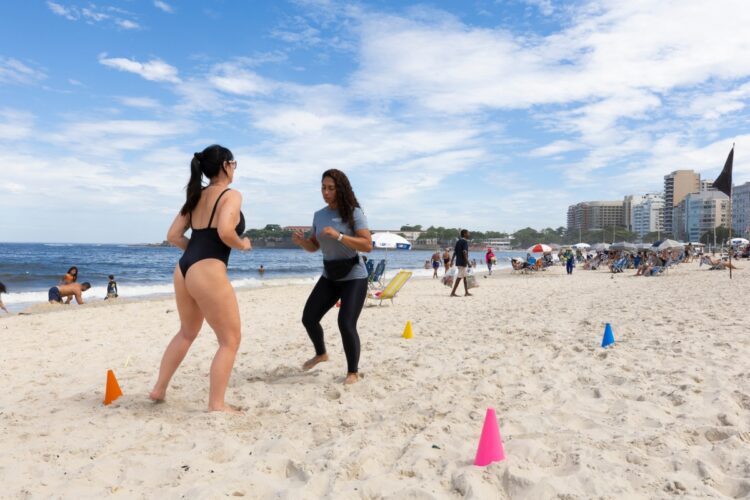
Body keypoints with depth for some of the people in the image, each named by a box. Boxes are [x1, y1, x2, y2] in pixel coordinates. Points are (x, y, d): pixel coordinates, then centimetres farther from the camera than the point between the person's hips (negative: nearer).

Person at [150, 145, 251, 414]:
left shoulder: (196, 196, 17)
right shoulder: (231, 195, -6)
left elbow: (173, 236, 14)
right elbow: (225, 231, -23)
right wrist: (242, 244, -4)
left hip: (183, 269, 9)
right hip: (208, 272, -8)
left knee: (187, 332, 27)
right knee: (230, 340, 4)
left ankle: (159, 389, 35)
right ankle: (216, 405, 6)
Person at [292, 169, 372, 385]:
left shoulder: (354, 213, -14)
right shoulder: (319, 215, 4)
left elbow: (367, 245, -23)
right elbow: (314, 247, 13)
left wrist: (338, 236, -31)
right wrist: (300, 241, -10)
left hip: (354, 277, -6)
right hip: (329, 277, 6)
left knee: (346, 324, -15)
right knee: (309, 318, 7)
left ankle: (353, 371, 7)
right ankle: (320, 353, 36)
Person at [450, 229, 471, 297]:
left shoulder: (458, 241, 14)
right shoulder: (465, 241, -12)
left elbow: (455, 252, 14)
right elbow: (464, 252, -21)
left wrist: (452, 261, 15)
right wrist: (467, 262, -22)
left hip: (458, 262, 9)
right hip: (462, 262, -9)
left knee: (465, 277, 15)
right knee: (459, 278, -7)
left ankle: (466, 292, 19)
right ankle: (453, 292, -8)